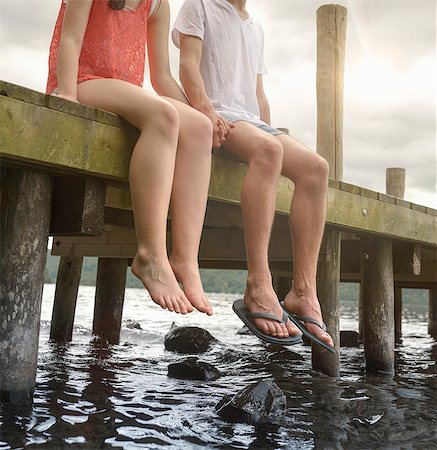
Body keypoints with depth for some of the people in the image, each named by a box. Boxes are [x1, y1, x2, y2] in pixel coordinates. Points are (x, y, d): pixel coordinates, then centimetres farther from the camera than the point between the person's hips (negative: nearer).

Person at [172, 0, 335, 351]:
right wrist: (206, 109, -19)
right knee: (268, 149, -36)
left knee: (315, 167, -20)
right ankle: (259, 289, -45)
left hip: (251, 121, 6)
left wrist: (269, 132, 12)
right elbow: (189, 65, -2)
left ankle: (304, 292, -29)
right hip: (216, 115, -6)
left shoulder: (256, 30, 32)